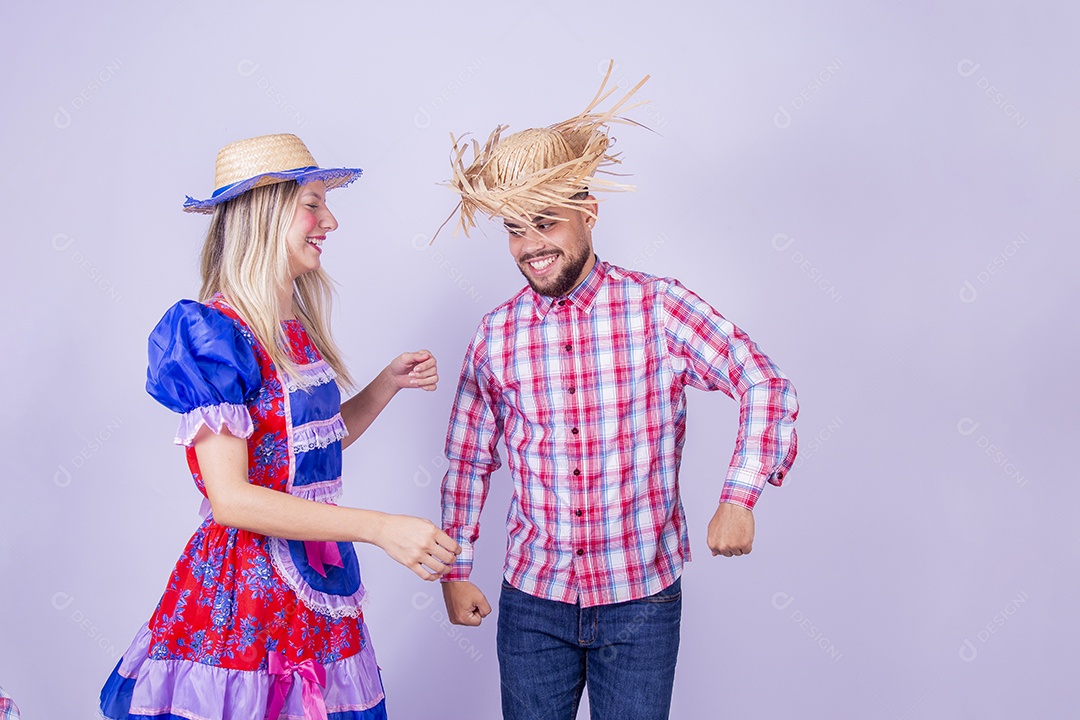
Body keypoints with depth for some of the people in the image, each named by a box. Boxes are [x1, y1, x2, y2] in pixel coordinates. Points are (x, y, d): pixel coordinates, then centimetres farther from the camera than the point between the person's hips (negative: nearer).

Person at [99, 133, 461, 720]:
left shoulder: (298, 328, 8)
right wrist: (379, 527, -26)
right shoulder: (212, 331, -16)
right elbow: (229, 498, -22)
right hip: (244, 600, -7)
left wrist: (388, 383, 5)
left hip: (321, 593, 7)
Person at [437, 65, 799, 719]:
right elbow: (469, 460, 9)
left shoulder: (658, 308, -9)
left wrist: (738, 497, -27)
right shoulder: (496, 334, 0)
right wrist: (455, 570, 10)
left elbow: (766, 387, -13)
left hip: (642, 599, -2)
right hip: (532, 601, 2)